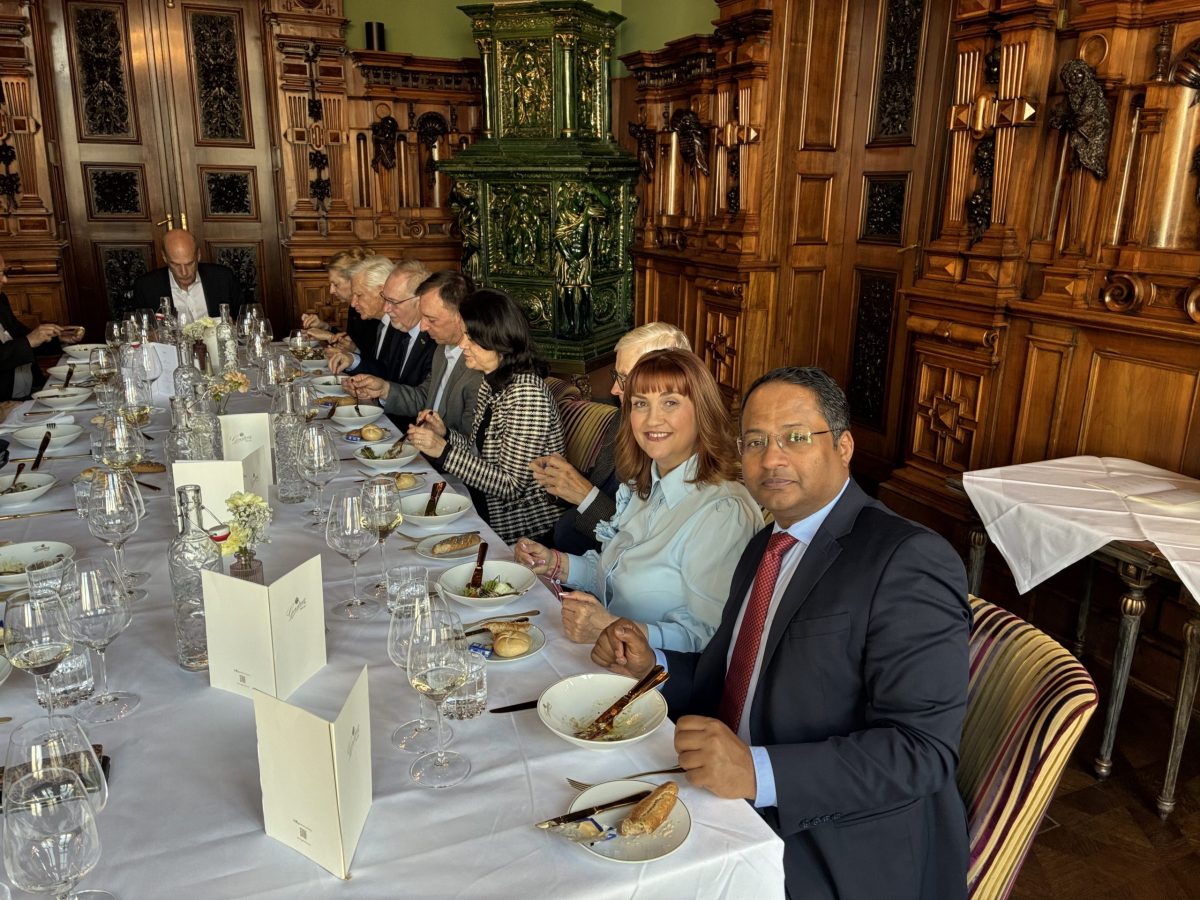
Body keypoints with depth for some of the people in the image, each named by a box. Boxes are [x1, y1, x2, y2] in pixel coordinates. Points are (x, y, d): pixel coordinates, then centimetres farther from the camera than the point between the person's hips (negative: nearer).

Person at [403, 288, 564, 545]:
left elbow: (511, 486, -23)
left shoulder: (526, 392, -23)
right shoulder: (492, 382, 5)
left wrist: (445, 451, -23)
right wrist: (445, 434, -4)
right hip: (483, 506, 8)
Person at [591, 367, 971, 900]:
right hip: (741, 813, 7)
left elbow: (920, 748, -23)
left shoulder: (909, 562, -18)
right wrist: (652, 667, -1)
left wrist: (759, 771, -32)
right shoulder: (766, 547, 9)